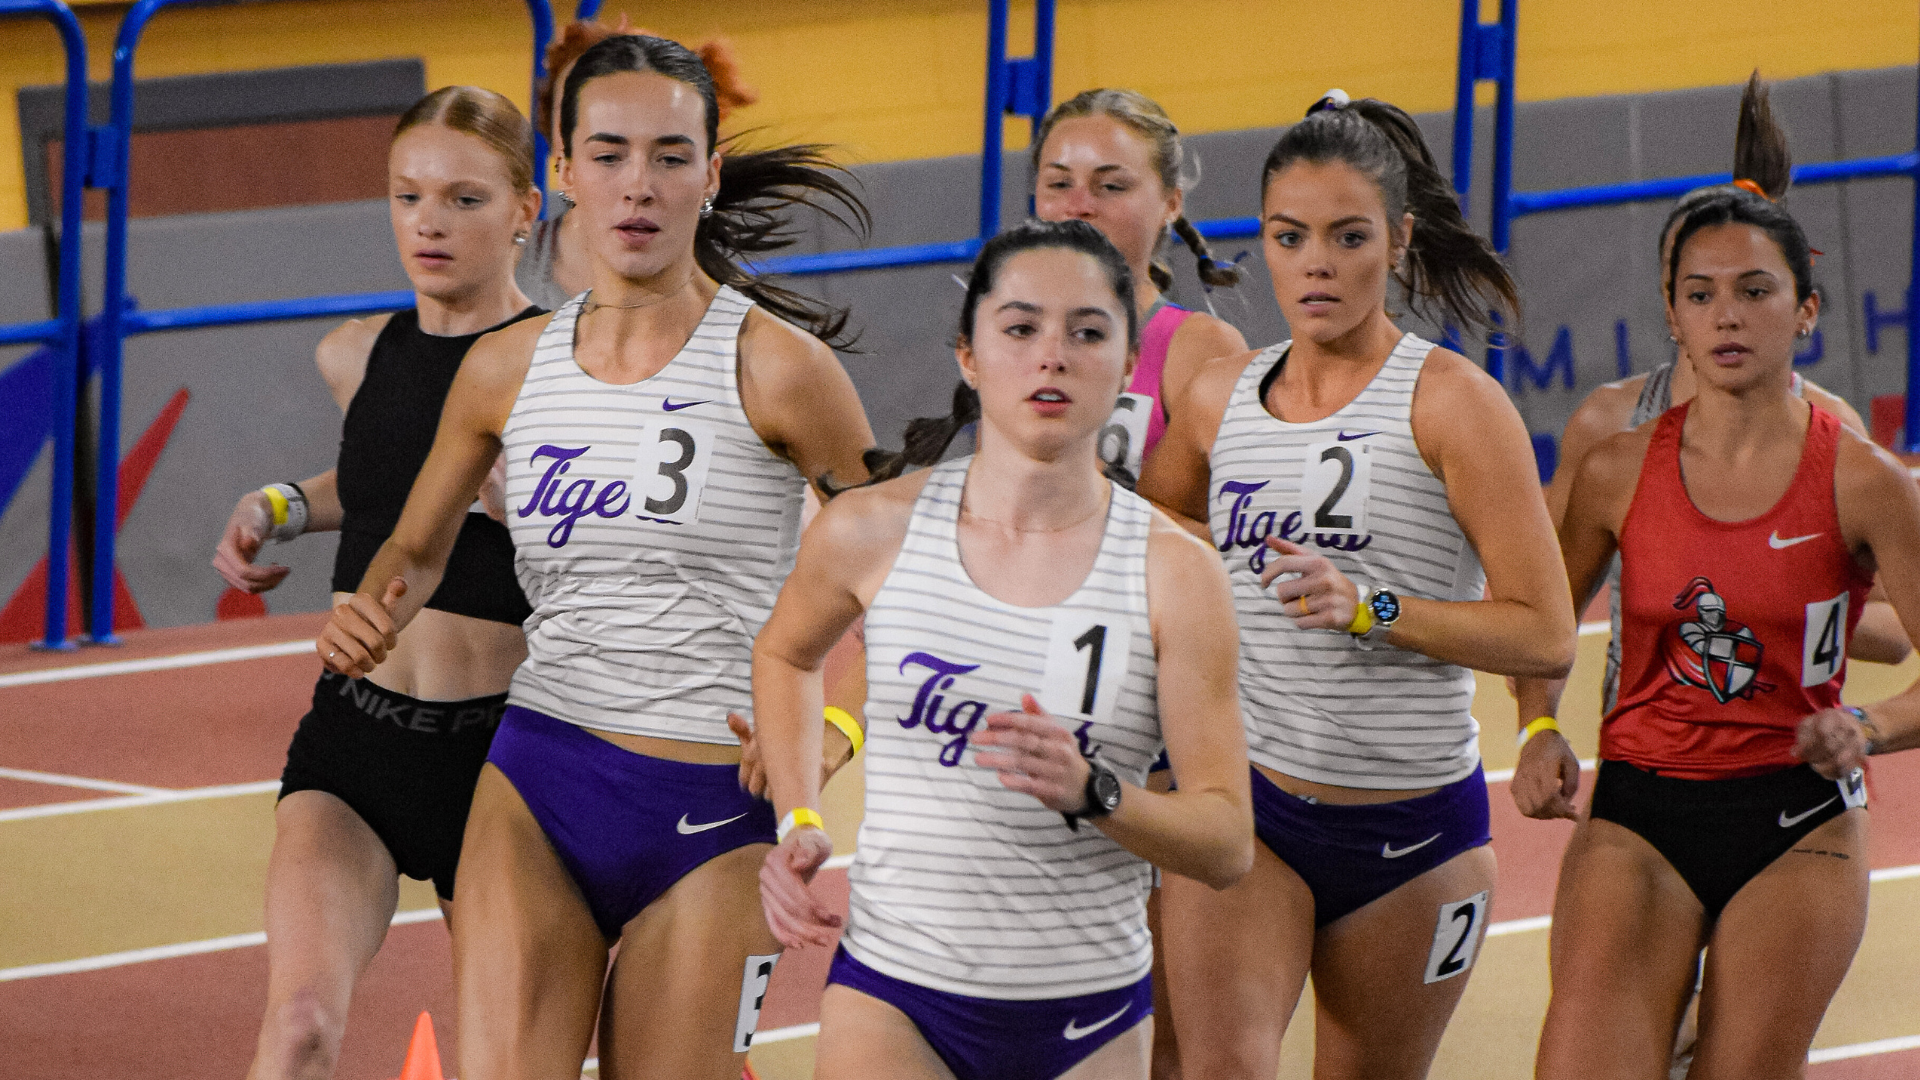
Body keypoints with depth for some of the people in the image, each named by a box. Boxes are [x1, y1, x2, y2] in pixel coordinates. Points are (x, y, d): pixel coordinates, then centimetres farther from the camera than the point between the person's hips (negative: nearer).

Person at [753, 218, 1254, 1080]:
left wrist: (1092, 792, -22)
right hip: (892, 998, -1)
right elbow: (785, 654, 22)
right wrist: (798, 823, 10)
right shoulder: (871, 532, -1)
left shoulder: (1174, 574, -5)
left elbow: (1227, 845, -6)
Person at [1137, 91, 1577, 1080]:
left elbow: (1546, 636, -13)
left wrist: (1368, 608, -22)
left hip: (1410, 826, -2)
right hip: (1242, 799, 2)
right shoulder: (1220, 395, 7)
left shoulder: (1451, 402, -7)